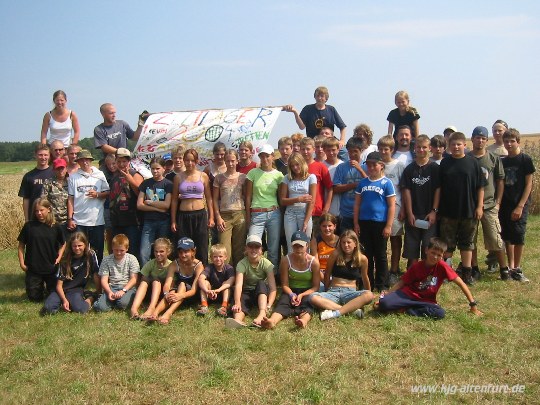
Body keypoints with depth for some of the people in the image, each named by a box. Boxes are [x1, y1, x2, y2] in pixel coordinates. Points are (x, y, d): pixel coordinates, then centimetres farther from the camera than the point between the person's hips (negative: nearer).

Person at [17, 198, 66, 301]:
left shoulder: (55, 227, -4)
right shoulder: (29, 226, -7)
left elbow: (63, 244, 10)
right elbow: (21, 245, 0)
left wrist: (59, 258, -2)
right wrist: (22, 263, -5)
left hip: (51, 268, 1)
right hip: (33, 269, 0)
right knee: (35, 298, 7)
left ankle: (47, 287, 42)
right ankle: (41, 286, 38)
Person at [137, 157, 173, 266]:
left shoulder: (168, 184, 1)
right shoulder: (146, 183, 8)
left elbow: (166, 205, -10)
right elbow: (139, 205, 1)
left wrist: (149, 202, -4)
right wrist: (158, 208, -9)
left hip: (164, 222, -2)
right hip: (148, 221, 2)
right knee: (143, 254, -6)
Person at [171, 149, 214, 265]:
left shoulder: (203, 176, 4)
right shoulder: (178, 177, 5)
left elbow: (209, 198, 7)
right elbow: (174, 200, 8)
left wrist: (211, 217, 2)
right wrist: (173, 221, 4)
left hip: (200, 215, 0)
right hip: (184, 216, 0)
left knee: (201, 248, 2)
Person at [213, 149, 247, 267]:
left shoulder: (242, 177, 7)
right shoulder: (219, 178, 6)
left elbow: (246, 197, 8)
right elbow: (215, 199, 6)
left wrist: (248, 216, -1)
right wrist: (218, 217, -3)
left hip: (240, 214, 0)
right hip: (224, 215, 0)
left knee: (239, 247, 4)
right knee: (225, 249, -5)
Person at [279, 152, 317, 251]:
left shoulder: (311, 177, 1)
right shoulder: (287, 178, 8)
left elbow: (312, 201, -4)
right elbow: (282, 200, 4)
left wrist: (306, 221, -10)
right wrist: (298, 199, -11)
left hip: (305, 213, -2)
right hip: (290, 214, 2)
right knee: (291, 246, 1)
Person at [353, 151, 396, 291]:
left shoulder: (386, 183, -4)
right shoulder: (363, 183, 7)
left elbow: (392, 205, -6)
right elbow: (357, 203, 10)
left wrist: (388, 226, -11)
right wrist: (356, 223, 5)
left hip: (380, 223, -4)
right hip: (364, 222, 4)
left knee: (380, 255, 6)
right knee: (367, 254, 11)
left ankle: (381, 285, 16)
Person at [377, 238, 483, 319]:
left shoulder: (442, 266, -9)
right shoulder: (417, 266, -3)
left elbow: (461, 284, -6)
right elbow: (402, 282, 3)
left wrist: (473, 305, -9)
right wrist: (385, 295, -6)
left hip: (426, 300, 2)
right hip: (408, 294, -2)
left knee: (440, 313, -35)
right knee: (384, 304, -34)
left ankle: (405, 309, -19)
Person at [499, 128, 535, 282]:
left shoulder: (525, 160, -4)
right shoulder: (503, 161, 9)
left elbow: (528, 184, -7)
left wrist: (520, 206, -13)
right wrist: (498, 203, 4)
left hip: (519, 205, -5)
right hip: (505, 205, 5)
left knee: (518, 236, -7)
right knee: (507, 237, 8)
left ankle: (517, 269, 5)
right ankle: (510, 267, 18)